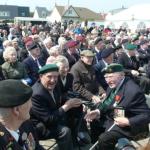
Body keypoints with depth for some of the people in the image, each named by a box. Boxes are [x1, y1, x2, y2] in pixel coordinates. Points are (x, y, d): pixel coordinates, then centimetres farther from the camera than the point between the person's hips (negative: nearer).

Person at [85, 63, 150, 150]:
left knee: (104, 139, -26)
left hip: (125, 126, -9)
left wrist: (128, 121, -33)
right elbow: (107, 102, 11)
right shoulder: (113, 85, -1)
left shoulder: (133, 91, -27)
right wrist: (98, 111, -8)